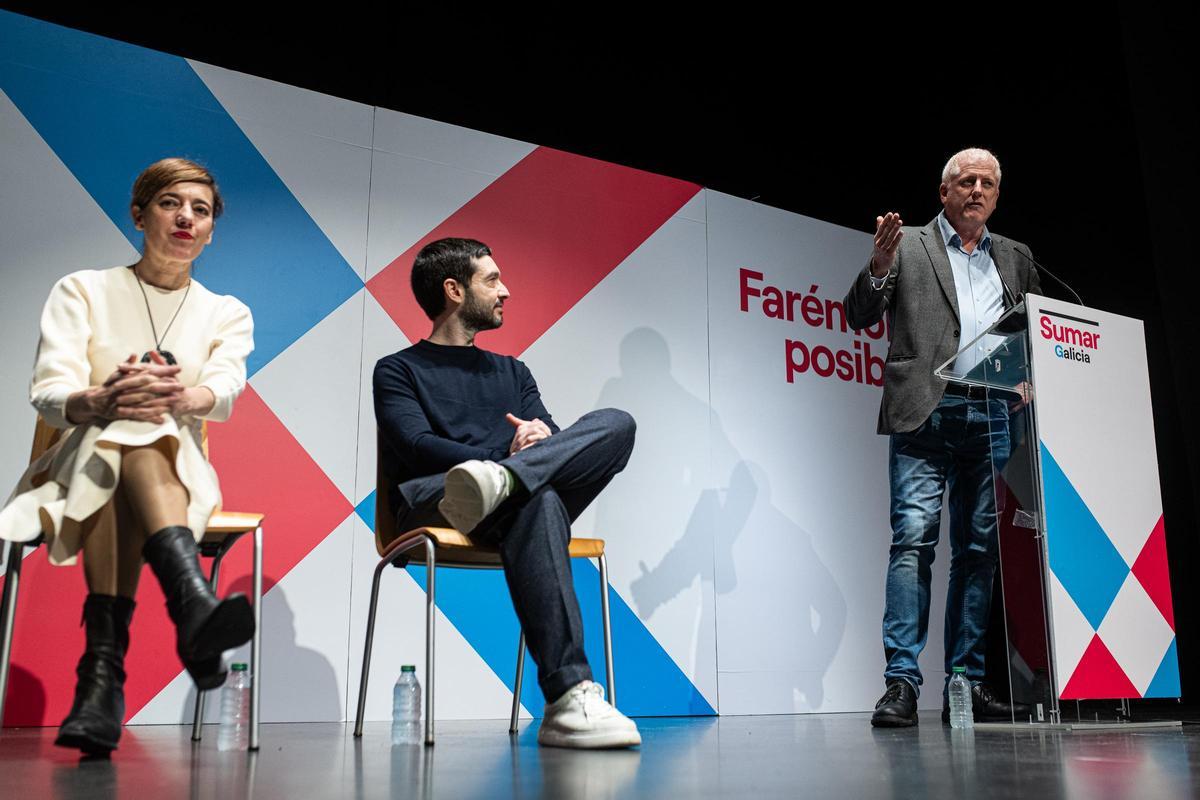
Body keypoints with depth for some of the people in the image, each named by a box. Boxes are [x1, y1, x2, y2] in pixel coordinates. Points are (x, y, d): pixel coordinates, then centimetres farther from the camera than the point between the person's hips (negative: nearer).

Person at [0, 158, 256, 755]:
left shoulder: (226, 313, 14)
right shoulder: (83, 290, 11)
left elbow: (225, 391, -8)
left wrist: (185, 397, -35)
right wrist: (99, 402, -31)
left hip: (179, 473, 1)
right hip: (80, 464, 0)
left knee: (140, 434, -36)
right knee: (124, 432, -37)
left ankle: (104, 667, -49)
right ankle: (193, 604, -60)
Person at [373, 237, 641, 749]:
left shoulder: (511, 372, 31)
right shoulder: (398, 371, 16)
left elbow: (560, 447, 15)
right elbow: (417, 446, -4)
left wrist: (540, 435, -11)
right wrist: (507, 453, -16)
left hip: (521, 512, 4)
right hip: (432, 506, -4)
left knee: (615, 423, -20)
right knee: (536, 500, -39)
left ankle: (499, 481, -46)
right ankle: (569, 696, -47)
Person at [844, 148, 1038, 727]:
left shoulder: (1016, 259, 22)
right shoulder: (907, 246, 10)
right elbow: (858, 317, 2)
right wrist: (879, 265, -15)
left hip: (992, 417, 4)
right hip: (925, 413, -4)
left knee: (980, 548, 2)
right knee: (914, 538, -12)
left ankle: (967, 684, 8)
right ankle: (901, 681, -11)